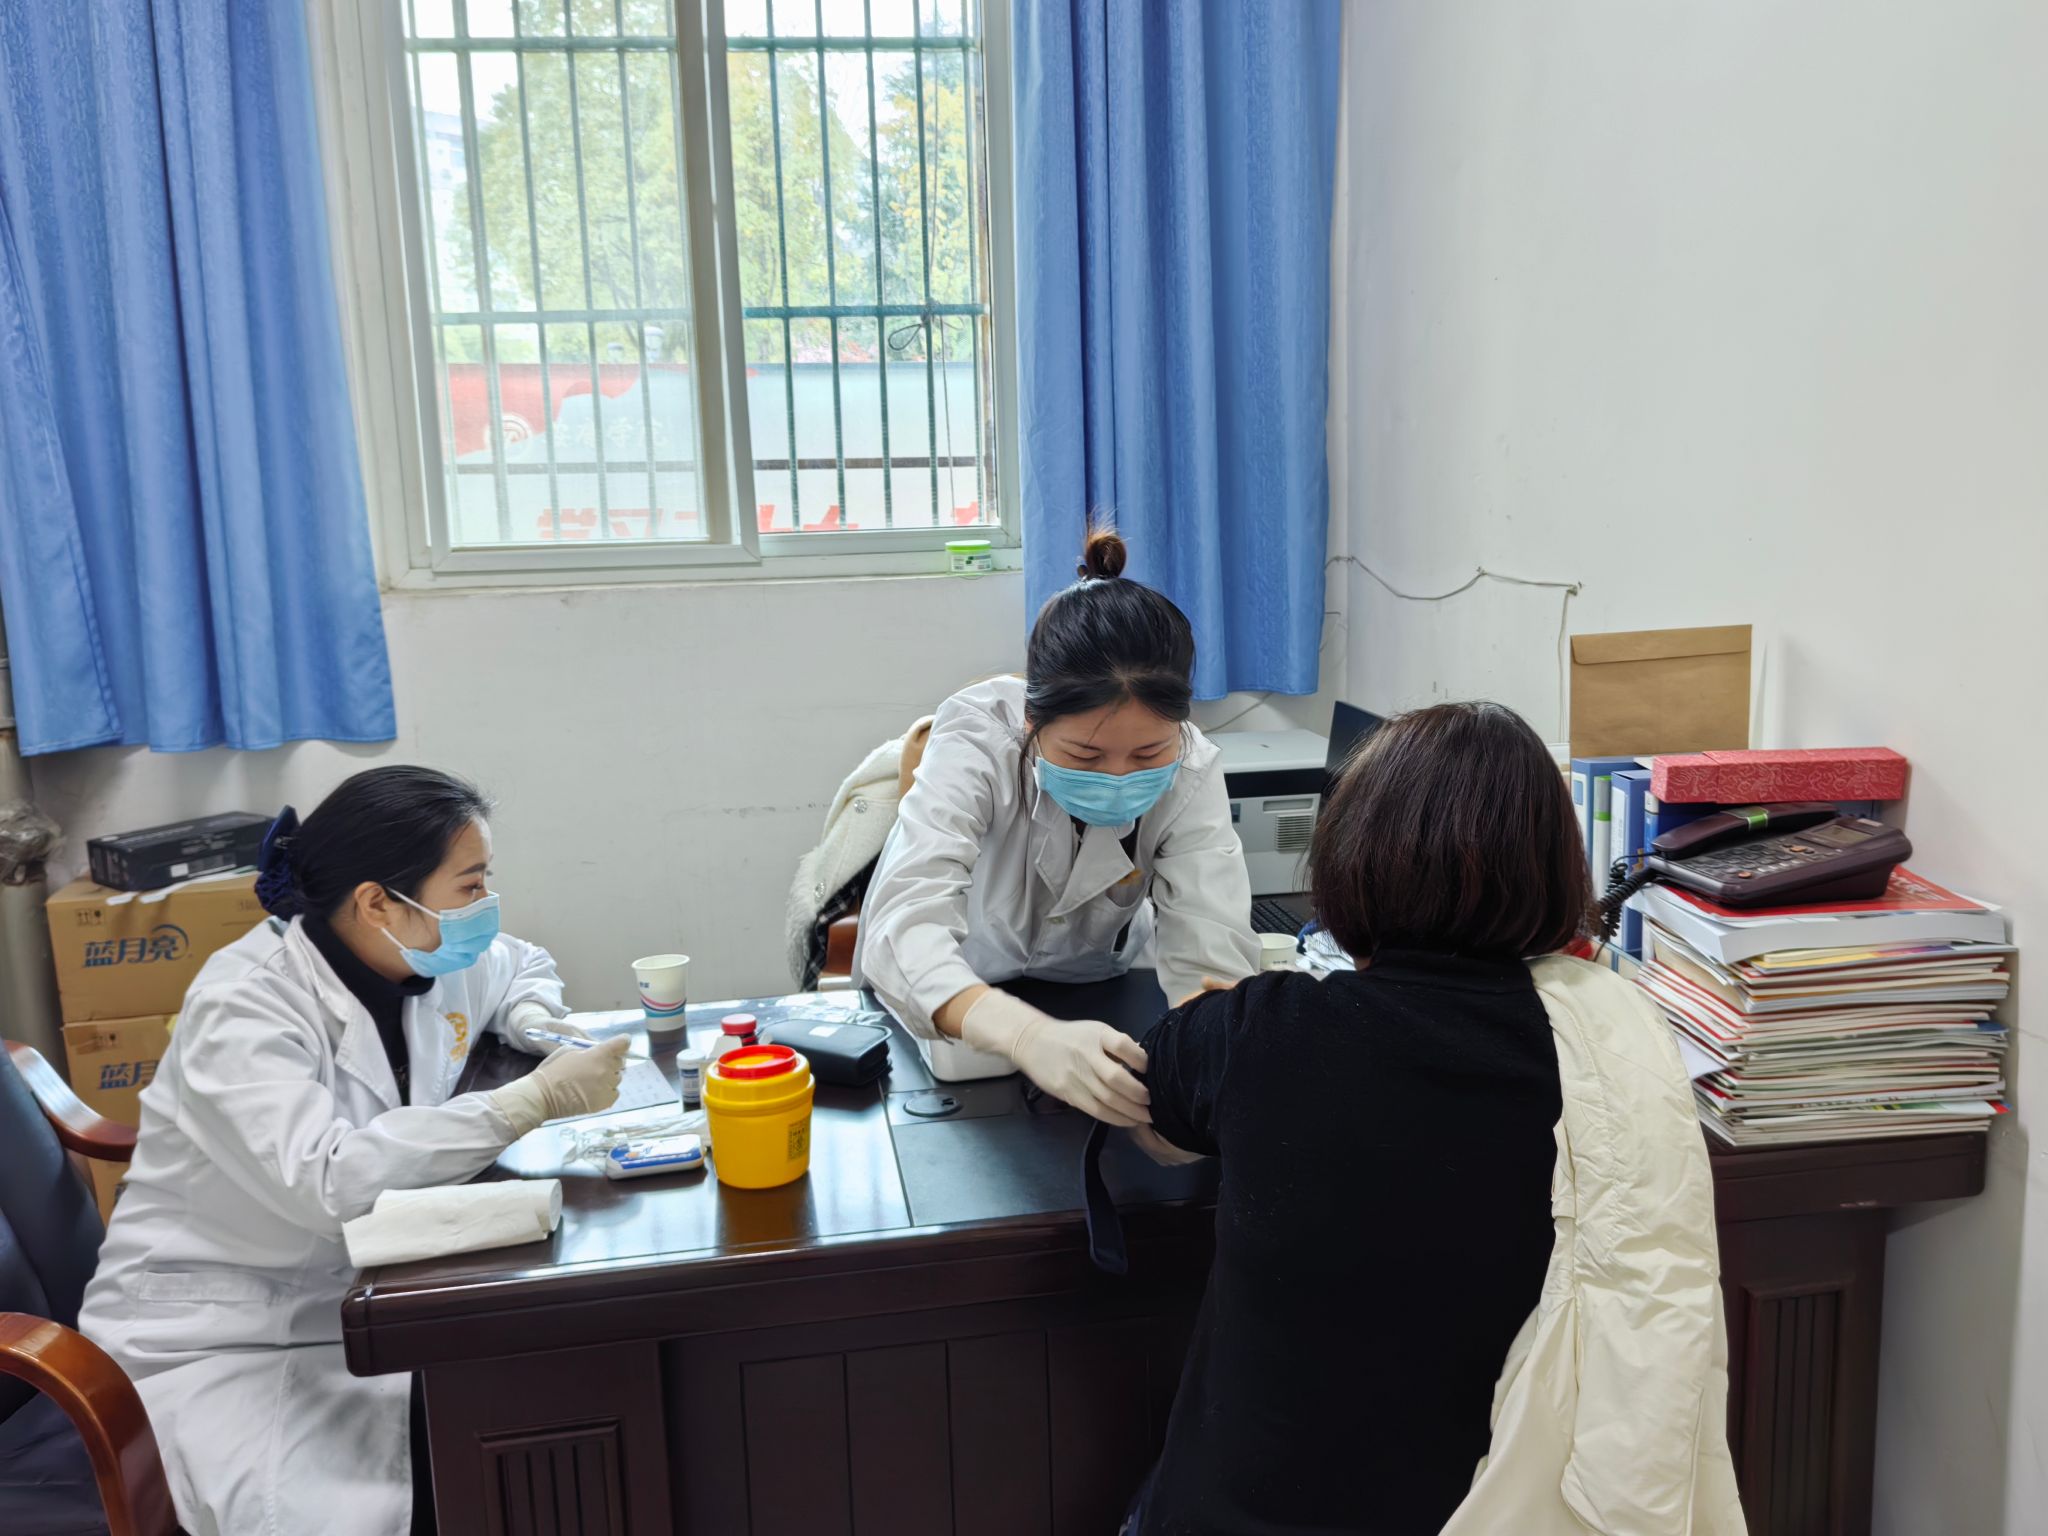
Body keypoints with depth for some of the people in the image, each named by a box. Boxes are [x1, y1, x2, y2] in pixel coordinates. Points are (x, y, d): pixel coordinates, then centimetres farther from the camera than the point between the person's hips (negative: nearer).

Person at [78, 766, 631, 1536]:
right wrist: (533, 1100, -35)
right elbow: (329, 1181, -36)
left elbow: (522, 966, 21)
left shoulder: (428, 959, -2)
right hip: (221, 1339, -6)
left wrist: (536, 1022, -3)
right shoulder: (244, 1008, -22)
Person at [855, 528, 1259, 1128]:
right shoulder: (977, 738, -32)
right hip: (944, 1007, -2)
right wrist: (1028, 1035, -65)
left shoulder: (1190, 773, -25)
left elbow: (1210, 962, -32)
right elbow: (906, 926, -46)